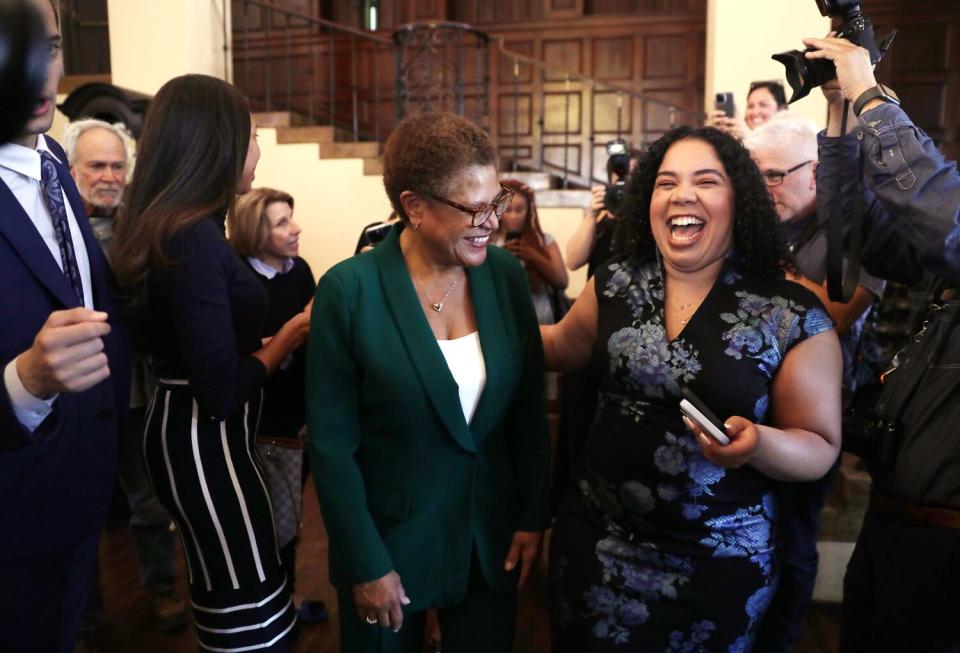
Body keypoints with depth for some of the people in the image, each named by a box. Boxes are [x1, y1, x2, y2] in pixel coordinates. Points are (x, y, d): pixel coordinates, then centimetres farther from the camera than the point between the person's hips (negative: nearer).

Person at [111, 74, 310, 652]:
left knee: (226, 596, 26)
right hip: (207, 442, -10)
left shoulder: (169, 225, 7)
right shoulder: (194, 237, -22)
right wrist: (286, 340, -11)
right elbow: (222, 390, -24)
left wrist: (270, 339, 4)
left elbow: (204, 346, 9)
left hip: (188, 431, 10)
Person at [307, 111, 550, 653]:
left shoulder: (506, 274, -5)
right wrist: (365, 564, -11)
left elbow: (529, 409, 1)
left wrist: (533, 517, 0)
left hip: (492, 537, 3)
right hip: (389, 539, -2)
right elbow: (331, 442, -12)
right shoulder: (349, 289, -16)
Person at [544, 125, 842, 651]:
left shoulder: (793, 316, -12)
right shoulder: (615, 284, -3)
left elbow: (820, 446, -6)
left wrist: (757, 442, -26)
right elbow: (562, 346, 13)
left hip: (718, 561, -2)